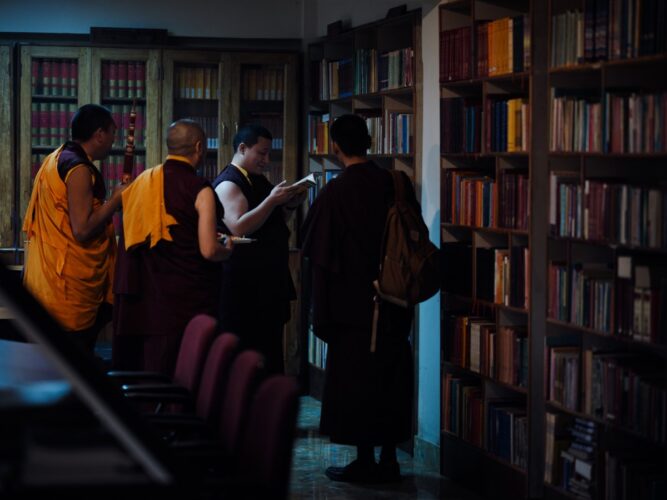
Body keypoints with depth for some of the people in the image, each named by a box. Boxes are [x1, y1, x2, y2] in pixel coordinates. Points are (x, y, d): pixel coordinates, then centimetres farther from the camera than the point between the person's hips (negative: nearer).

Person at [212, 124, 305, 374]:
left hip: (270, 280, 9)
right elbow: (239, 227, -25)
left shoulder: (259, 181, 15)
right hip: (245, 287, -9)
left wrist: (289, 205, 6)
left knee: (270, 354, 12)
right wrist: (272, 200, -24)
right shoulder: (228, 184, -12)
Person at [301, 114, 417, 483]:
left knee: (355, 379, 5)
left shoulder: (334, 193, -12)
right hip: (395, 303, 4)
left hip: (353, 304, -4)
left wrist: (322, 316, -2)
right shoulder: (396, 186, -1)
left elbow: (321, 259, -9)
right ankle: (389, 459, 15)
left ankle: (365, 462, 8)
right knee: (391, 377, 11)